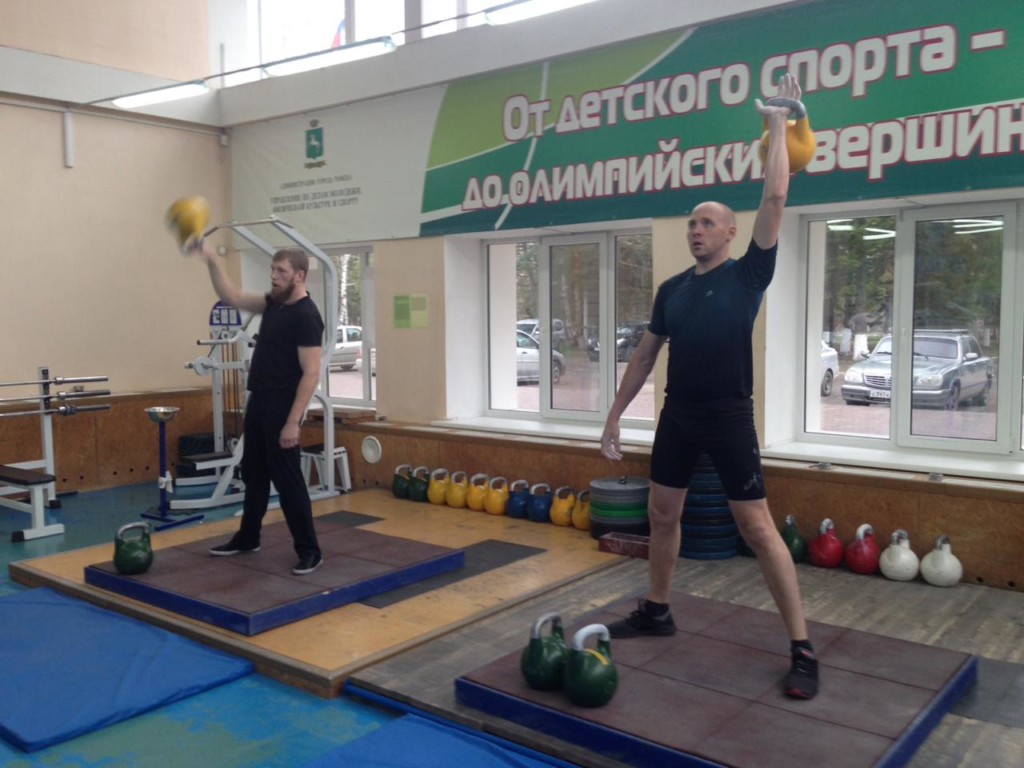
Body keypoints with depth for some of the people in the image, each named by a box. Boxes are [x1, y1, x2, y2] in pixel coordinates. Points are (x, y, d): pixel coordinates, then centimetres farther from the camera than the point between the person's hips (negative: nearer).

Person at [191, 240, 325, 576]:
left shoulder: (305, 316, -19)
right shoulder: (274, 304, 10)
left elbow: (311, 374, -23)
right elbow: (232, 296, 17)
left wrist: (293, 422, -25)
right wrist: (211, 260, 6)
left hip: (281, 407, -10)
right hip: (258, 402, 10)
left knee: (287, 479, -5)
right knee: (253, 473, 20)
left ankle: (309, 551, 4)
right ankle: (247, 538, 35)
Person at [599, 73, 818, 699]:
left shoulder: (748, 275, -5)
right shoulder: (673, 288, 10)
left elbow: (775, 200, -14)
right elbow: (646, 354, 14)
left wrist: (778, 124, -10)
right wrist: (615, 413, 12)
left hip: (729, 417, -6)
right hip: (678, 415, 6)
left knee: (758, 526, -8)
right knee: (663, 514, 14)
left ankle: (802, 650, -1)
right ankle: (656, 611, 34)